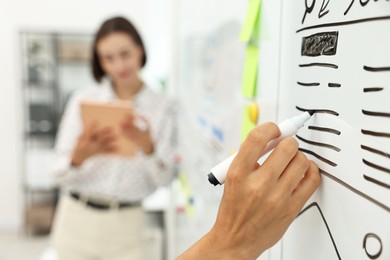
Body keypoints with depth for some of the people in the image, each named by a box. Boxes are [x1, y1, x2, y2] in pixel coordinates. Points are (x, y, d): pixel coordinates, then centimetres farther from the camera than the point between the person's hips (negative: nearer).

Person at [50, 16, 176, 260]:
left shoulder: (162, 107, -1)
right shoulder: (83, 100, -2)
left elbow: (164, 178, -5)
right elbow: (60, 172, -3)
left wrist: (147, 147, -23)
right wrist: (79, 156, -24)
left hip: (126, 224, 0)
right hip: (77, 219, 1)